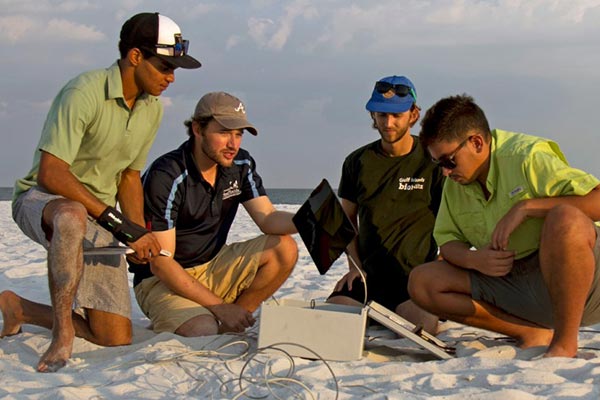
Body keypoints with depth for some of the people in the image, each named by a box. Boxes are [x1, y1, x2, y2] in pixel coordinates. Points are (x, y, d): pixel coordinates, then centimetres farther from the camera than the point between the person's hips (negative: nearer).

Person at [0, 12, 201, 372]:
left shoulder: (153, 109, 6)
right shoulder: (85, 93, -18)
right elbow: (51, 174, -24)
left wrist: (140, 235, -3)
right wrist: (118, 222, -26)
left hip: (99, 221, 7)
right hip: (41, 200, -7)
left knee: (117, 339, -3)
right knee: (73, 216, -46)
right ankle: (63, 330, -33)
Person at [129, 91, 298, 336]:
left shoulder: (240, 164, -1)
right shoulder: (165, 177, -22)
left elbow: (268, 219, -5)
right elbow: (160, 263, -22)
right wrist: (220, 307, -24)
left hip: (213, 267, 7)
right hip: (162, 280, -7)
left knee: (285, 248, -13)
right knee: (205, 335, -34)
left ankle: (230, 323, -5)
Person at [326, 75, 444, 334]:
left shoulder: (433, 162, 1)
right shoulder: (358, 162, 11)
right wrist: (355, 265, 4)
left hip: (416, 273, -2)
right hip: (368, 273, 2)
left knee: (423, 324, -32)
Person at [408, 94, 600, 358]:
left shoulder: (527, 156, -13)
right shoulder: (455, 185, 9)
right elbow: (447, 241, 10)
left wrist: (527, 206, -25)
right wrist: (474, 260, -13)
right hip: (510, 282, 7)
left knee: (566, 218, -38)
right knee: (421, 282, -6)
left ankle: (565, 343, -25)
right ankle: (533, 334, -8)